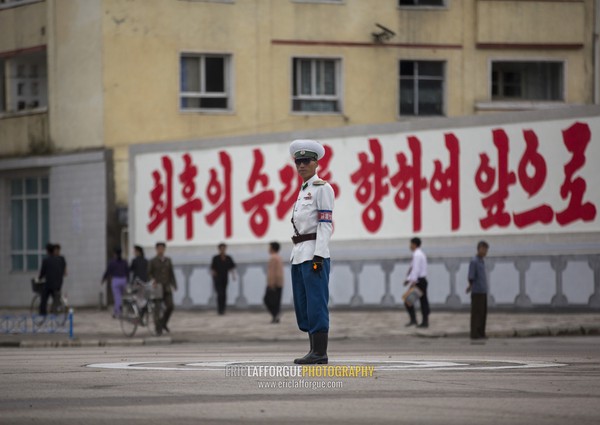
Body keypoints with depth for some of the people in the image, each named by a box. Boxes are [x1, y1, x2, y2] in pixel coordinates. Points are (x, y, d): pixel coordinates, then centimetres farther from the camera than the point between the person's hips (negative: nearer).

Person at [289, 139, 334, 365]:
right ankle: (314, 350, 11)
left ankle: (320, 353, -9)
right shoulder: (304, 190, 20)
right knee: (303, 305, 8)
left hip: (314, 253, -9)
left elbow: (326, 224, -13)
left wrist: (318, 256, -19)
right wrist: (297, 254, 19)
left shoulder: (322, 188, -6)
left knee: (316, 304, -10)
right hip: (298, 253, 9)